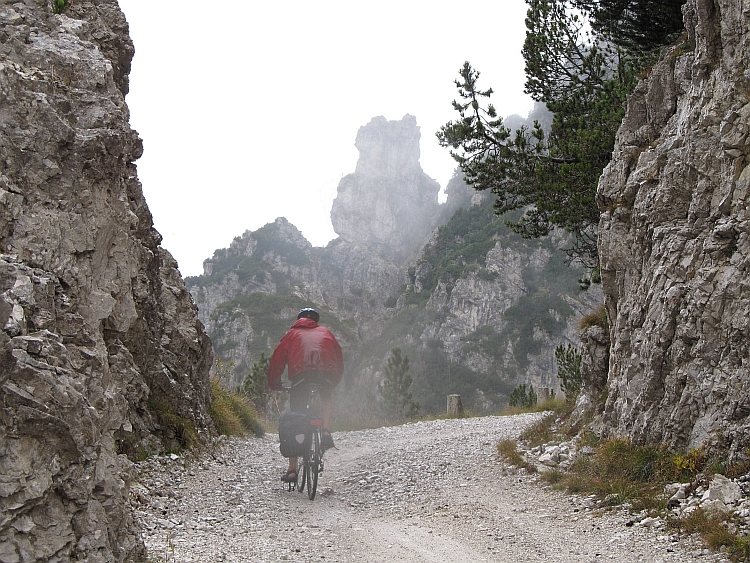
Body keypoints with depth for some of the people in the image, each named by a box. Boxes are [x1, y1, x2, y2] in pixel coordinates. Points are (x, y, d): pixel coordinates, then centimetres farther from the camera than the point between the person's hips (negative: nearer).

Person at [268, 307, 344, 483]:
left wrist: (274, 384, 36)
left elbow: (277, 359, 26)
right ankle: (326, 431, 5)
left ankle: (292, 469, 3)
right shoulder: (326, 332, 35)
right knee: (327, 396, 33)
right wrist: (335, 380, 48)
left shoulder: (293, 334, 31)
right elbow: (339, 357, 36)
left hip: (300, 370, -1)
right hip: (327, 370, 1)